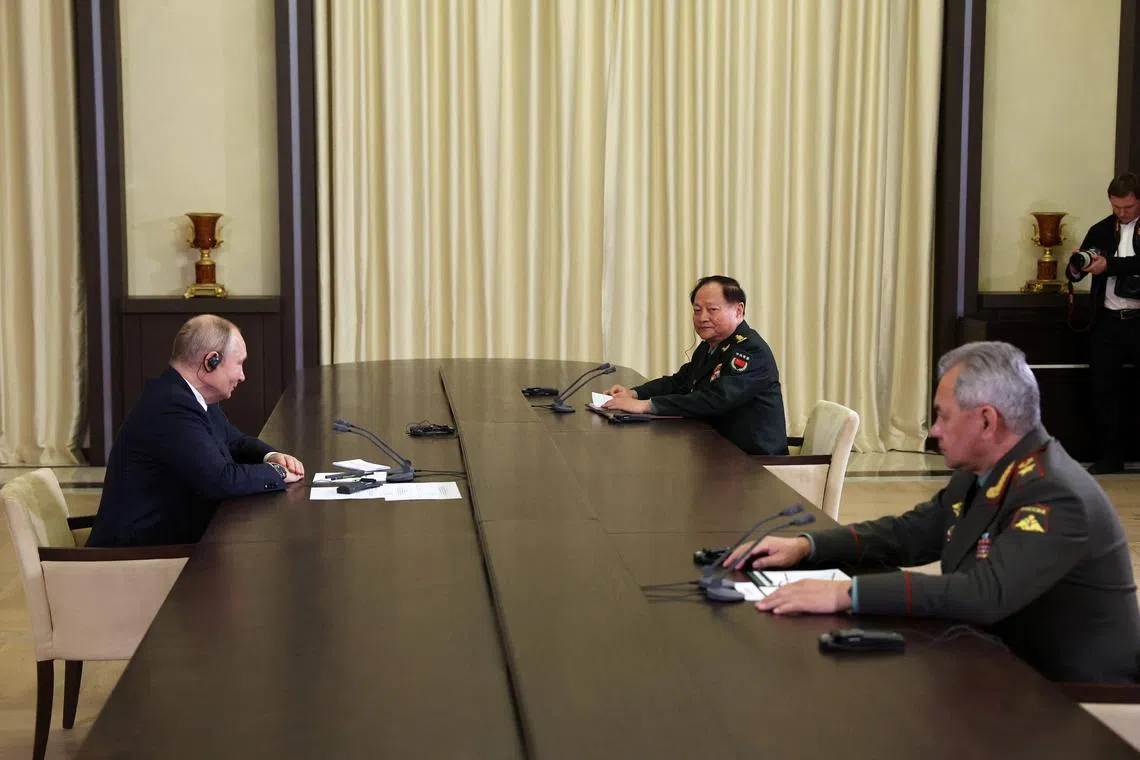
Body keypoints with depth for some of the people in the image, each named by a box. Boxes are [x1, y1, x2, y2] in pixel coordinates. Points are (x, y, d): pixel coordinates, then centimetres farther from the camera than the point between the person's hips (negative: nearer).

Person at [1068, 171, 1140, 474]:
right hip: (1108, 323, 4)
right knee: (1104, 391, 5)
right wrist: (1076, 267, -12)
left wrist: (1109, 265, -22)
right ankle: (1111, 456, 13)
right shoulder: (1101, 231, 11)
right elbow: (1076, 273, 10)